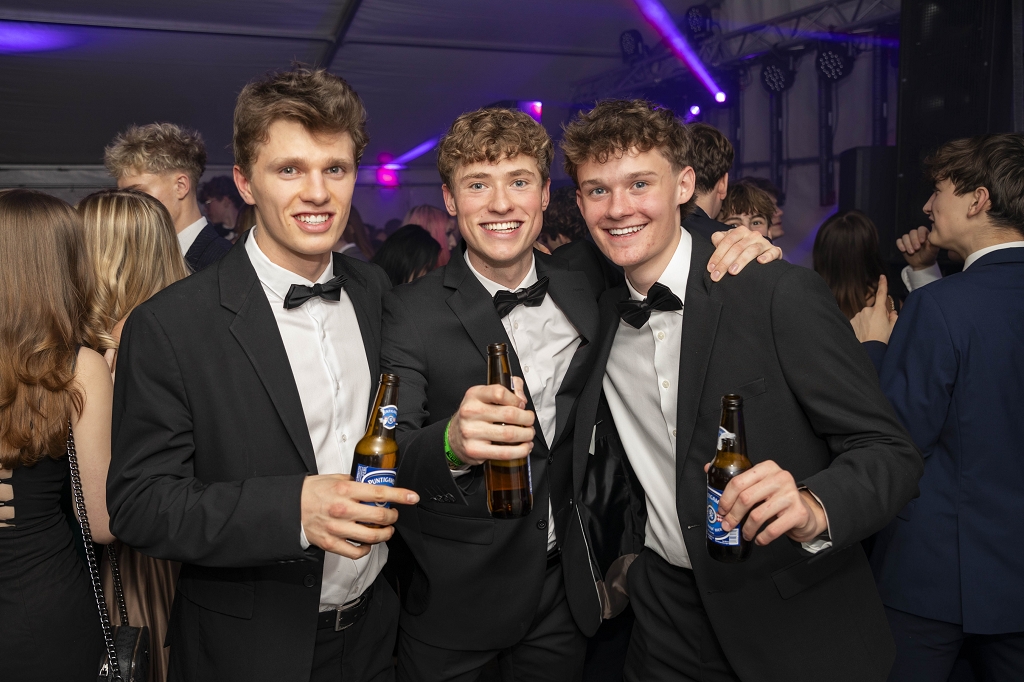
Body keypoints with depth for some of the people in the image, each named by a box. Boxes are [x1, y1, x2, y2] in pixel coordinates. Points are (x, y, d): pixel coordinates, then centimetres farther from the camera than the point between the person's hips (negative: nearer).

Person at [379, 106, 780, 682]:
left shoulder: (583, 278, -3)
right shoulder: (410, 312, -15)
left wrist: (740, 244, -7)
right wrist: (452, 443, -45)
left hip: (565, 587, 3)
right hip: (455, 599, -3)